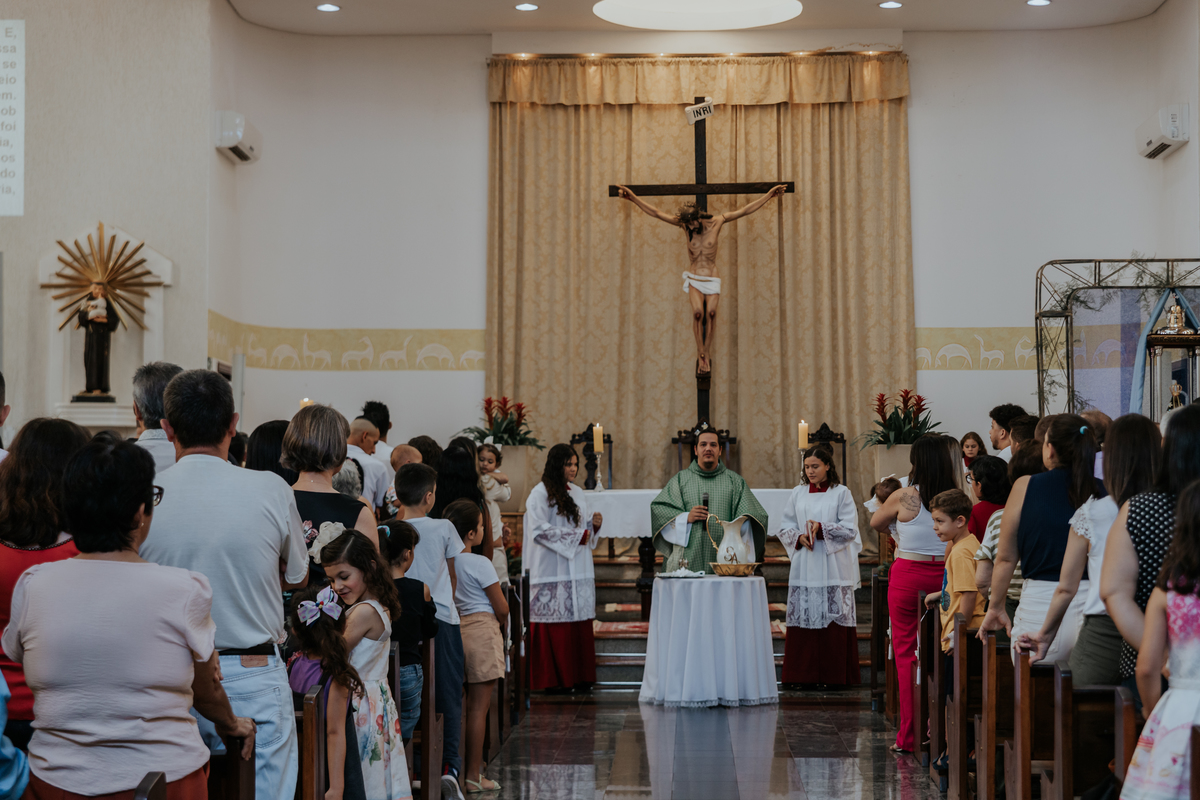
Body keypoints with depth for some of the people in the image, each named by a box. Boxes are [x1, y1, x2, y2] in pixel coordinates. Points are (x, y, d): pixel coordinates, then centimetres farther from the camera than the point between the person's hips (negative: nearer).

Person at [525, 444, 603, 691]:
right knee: (555, 625, -7)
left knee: (580, 622, 4)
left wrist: (593, 525, 2)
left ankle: (578, 676, 9)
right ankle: (552, 678, -2)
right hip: (553, 572, -7)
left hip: (578, 569, 7)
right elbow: (539, 530, -13)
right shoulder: (540, 493, -5)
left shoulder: (577, 493, 17)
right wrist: (575, 537, -13)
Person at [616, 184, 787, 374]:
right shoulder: (684, 225, 0)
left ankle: (706, 354, -15)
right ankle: (701, 355, -16)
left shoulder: (716, 222, -2)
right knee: (698, 312, -23)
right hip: (694, 280, 0)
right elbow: (655, 213, 0)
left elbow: (746, 210, 2)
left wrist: (770, 194, 1)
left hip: (712, 280, 0)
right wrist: (633, 198, -4)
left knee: (711, 312, -22)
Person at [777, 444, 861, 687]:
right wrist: (799, 537, -9)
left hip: (833, 570, -3)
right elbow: (785, 527, 11)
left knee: (834, 620, -4)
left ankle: (835, 676, 2)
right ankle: (803, 675, 5)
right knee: (803, 620, 0)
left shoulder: (841, 493, 2)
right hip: (804, 570, 3)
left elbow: (849, 529, -4)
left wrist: (821, 527, -15)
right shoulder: (798, 493, 12)